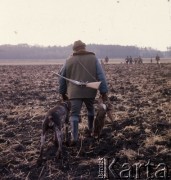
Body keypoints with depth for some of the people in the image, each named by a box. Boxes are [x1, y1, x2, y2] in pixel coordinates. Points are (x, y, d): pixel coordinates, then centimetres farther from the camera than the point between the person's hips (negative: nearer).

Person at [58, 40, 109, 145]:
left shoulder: (69, 61, 7)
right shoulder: (93, 59, 4)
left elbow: (62, 78, 13)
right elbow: (101, 76, -3)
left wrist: (63, 92, 24)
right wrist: (104, 92, -3)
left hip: (75, 92, -1)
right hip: (90, 91, 1)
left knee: (74, 114, 0)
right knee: (91, 109, 25)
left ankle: (74, 137, -14)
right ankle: (90, 129, 39)